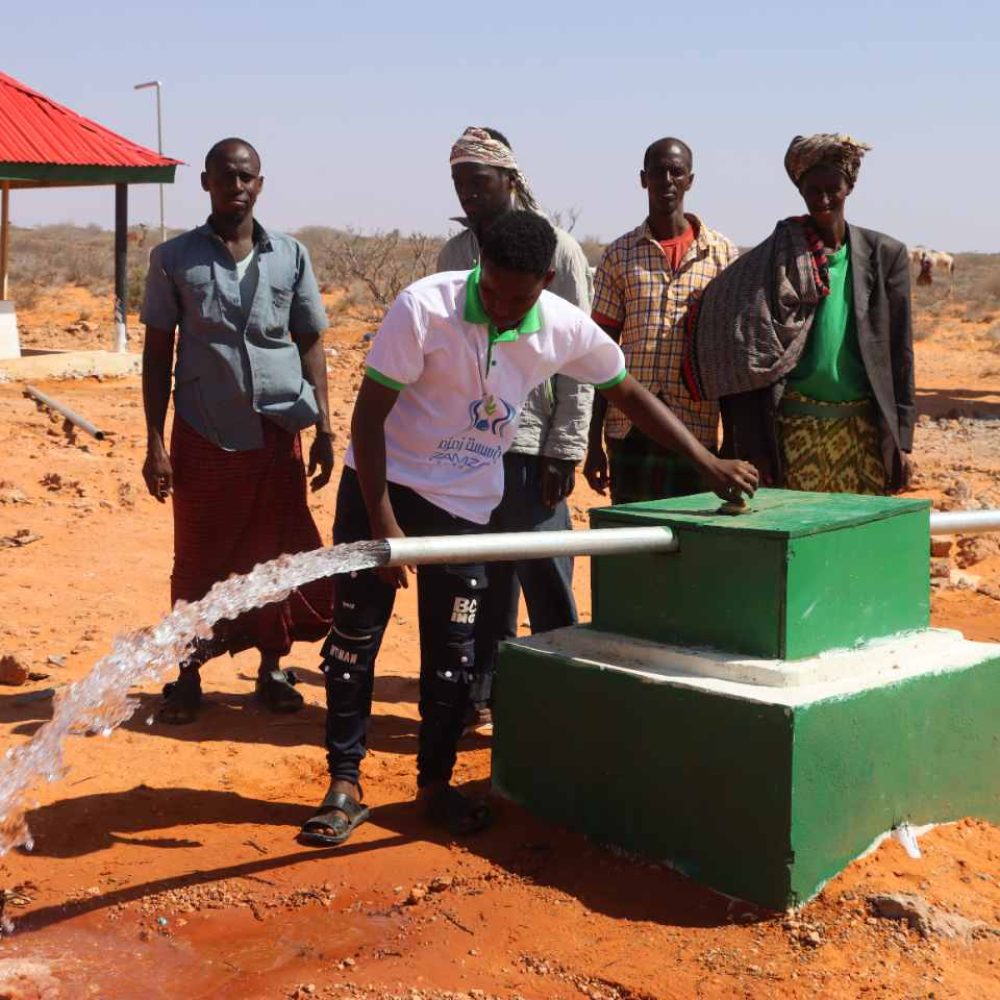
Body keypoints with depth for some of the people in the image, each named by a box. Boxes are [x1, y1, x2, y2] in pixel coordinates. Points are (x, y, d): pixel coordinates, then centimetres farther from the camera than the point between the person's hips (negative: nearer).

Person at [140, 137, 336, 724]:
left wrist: (325, 430, 3)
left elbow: (310, 344, 10)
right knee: (197, 562, 6)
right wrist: (155, 443, -2)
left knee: (280, 557, 6)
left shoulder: (291, 256, 6)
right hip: (203, 436, -1)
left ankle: (273, 669, 21)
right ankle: (189, 675, 20)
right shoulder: (174, 259, 2)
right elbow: (157, 353, 4)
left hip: (277, 433, 1)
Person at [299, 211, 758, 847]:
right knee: (354, 637, 0)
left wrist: (709, 463, 0)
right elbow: (369, 415, -17)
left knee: (452, 653, 5)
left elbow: (629, 393, 5)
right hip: (382, 485, -2)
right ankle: (345, 783, 13)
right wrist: (384, 524, -20)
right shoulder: (425, 307, -22)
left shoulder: (566, 329, -12)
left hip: (467, 502, 2)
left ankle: (436, 782, 23)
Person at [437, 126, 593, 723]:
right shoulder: (454, 255, 13)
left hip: (529, 444, -5)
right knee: (483, 580, 11)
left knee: (546, 584, -1)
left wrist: (565, 449, -10)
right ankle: (482, 692, 21)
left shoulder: (556, 252, -3)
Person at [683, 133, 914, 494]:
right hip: (793, 428, -1)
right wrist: (753, 444, -6)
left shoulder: (884, 254, 6)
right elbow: (751, 356, -1)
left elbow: (899, 353, 6)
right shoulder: (776, 256, 2)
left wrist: (901, 440, 1)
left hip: (864, 428, 1)